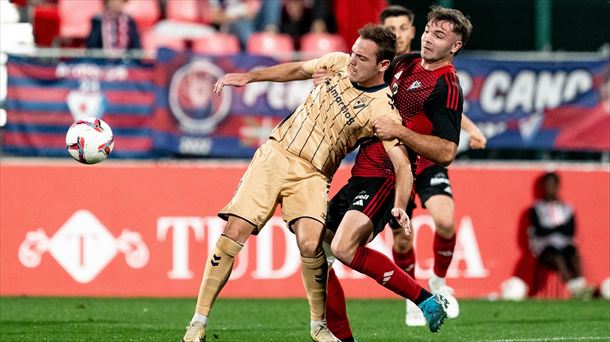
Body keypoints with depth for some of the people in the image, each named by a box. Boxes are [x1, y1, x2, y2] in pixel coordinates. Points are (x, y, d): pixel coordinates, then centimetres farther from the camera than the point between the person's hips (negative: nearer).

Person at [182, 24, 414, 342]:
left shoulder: (383, 110, -12)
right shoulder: (339, 63, 1)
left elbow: (403, 164, -19)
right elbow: (297, 69, 20)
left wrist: (399, 205, -36)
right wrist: (249, 76, 15)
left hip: (311, 175, -3)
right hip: (275, 153, 3)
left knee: (310, 243, -26)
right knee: (234, 233, -11)